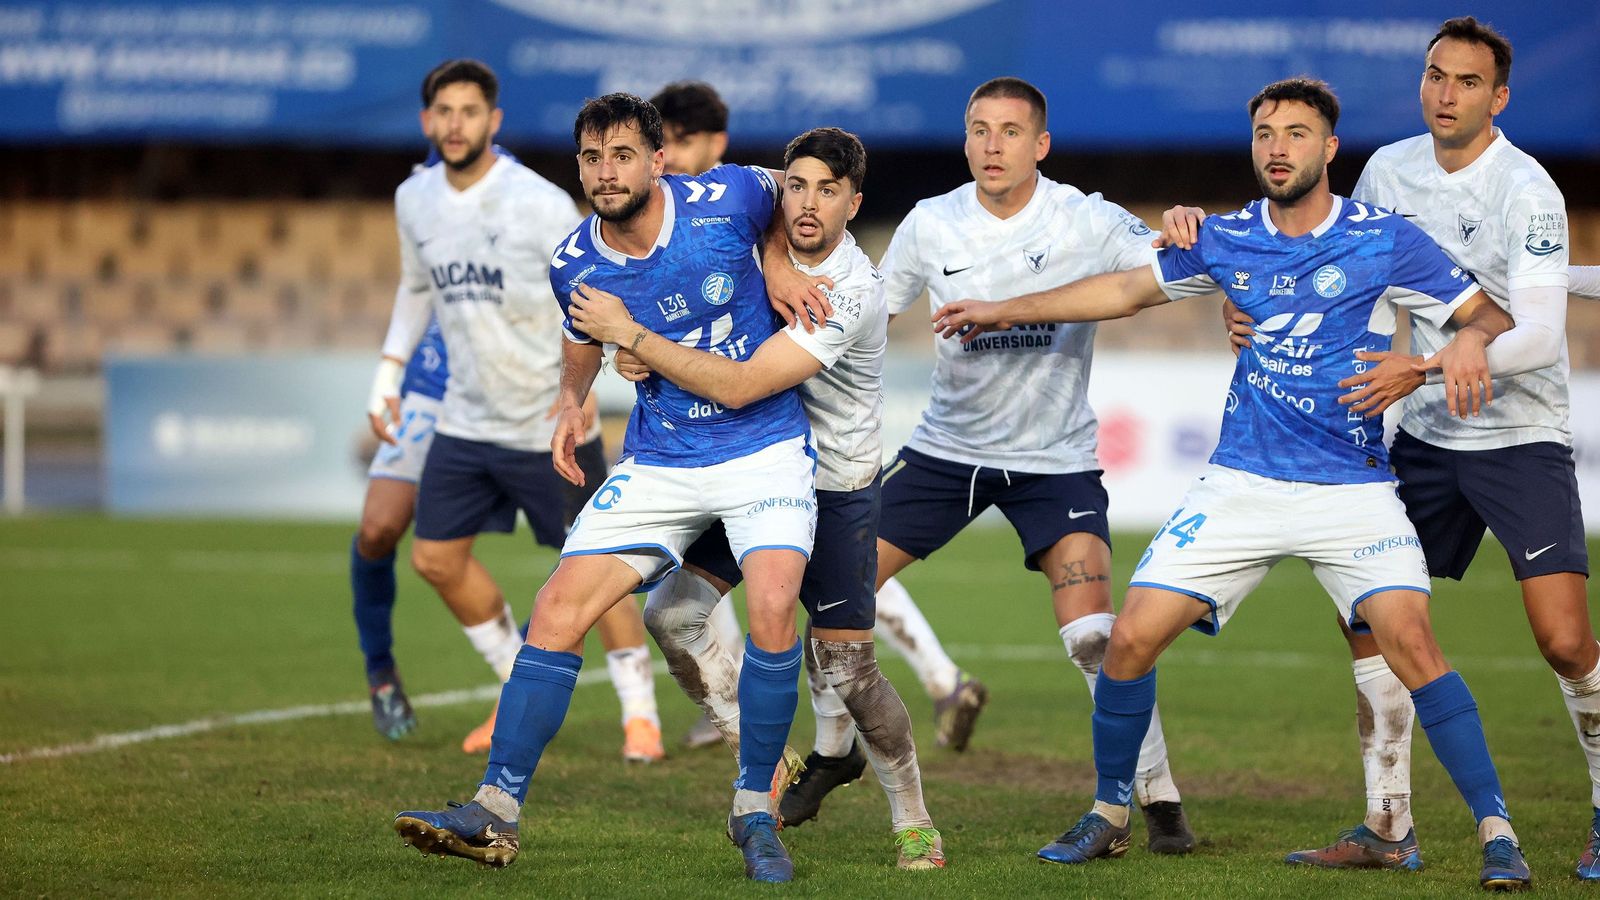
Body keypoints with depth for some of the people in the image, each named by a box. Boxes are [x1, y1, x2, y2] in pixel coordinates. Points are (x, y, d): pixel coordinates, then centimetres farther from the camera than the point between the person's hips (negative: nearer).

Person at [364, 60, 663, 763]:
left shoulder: (541, 204, -17)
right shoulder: (415, 200, 1)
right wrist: (387, 373, 13)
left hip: (550, 424, -6)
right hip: (465, 421, 6)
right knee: (436, 558, 7)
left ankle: (640, 712, 15)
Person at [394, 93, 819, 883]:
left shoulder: (728, 199, -14)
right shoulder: (574, 264, -4)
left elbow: (788, 195, 11)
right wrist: (570, 403, 1)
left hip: (765, 446, -3)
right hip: (658, 458, 3)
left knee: (772, 607, -24)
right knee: (559, 607, -10)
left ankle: (755, 812, -6)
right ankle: (496, 812, -3)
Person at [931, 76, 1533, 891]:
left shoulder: (1385, 241, -4)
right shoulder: (1226, 240, 6)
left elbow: (1491, 312, -1)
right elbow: (1129, 289, 20)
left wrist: (1468, 341, -25)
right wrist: (1006, 311, 21)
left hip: (1353, 486, -3)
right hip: (1241, 484, 3)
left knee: (1409, 640, -23)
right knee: (1131, 638, -4)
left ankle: (1496, 831, -14)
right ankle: (1109, 816, 17)